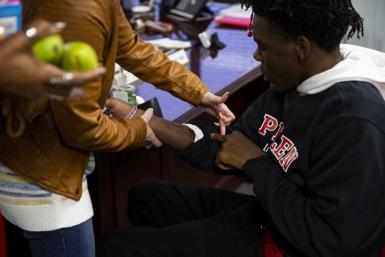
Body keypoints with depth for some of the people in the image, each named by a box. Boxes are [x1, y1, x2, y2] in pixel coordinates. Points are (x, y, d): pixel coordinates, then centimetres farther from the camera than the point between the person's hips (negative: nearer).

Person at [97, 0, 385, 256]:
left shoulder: (353, 121, -29)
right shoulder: (294, 83, 0)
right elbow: (225, 146, 6)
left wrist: (255, 162, -20)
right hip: (265, 215, 9)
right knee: (146, 196, 18)